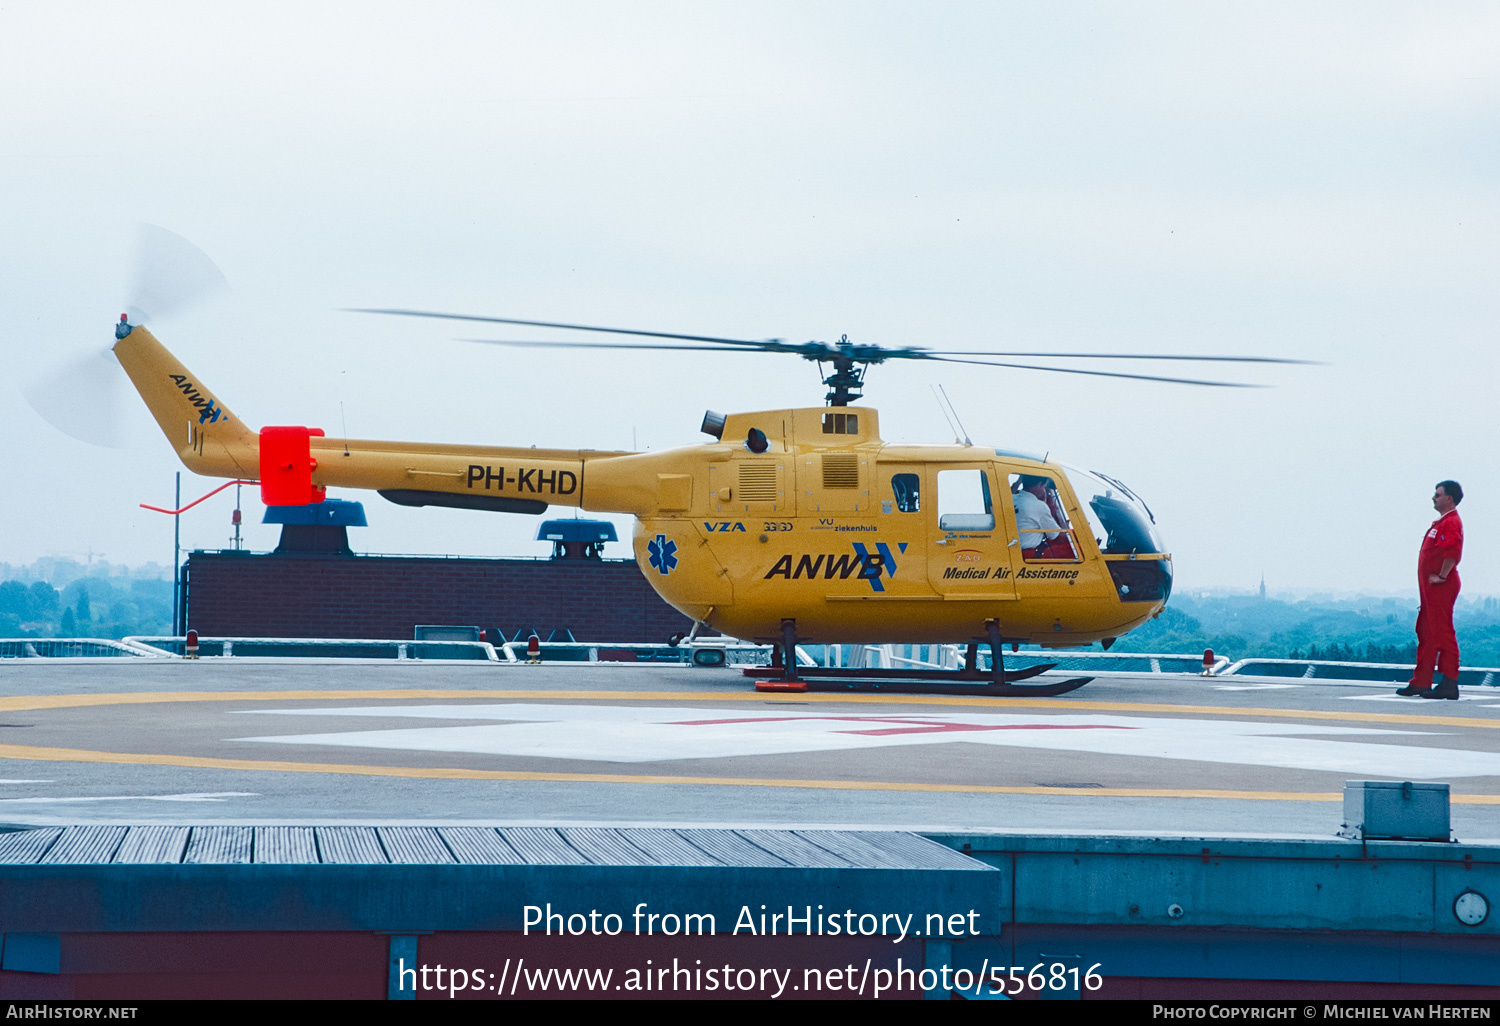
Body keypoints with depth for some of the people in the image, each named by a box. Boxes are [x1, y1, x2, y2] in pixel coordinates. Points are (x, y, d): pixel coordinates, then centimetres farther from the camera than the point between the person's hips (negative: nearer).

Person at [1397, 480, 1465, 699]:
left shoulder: (1451, 523, -14)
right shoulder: (1441, 522, 20)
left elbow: (1453, 551, -29)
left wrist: (1441, 576, -24)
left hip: (1441, 588, -11)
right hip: (1431, 588, 11)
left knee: (1442, 633, -10)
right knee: (1425, 633, 13)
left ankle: (1449, 684, -10)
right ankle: (1420, 683, 18)